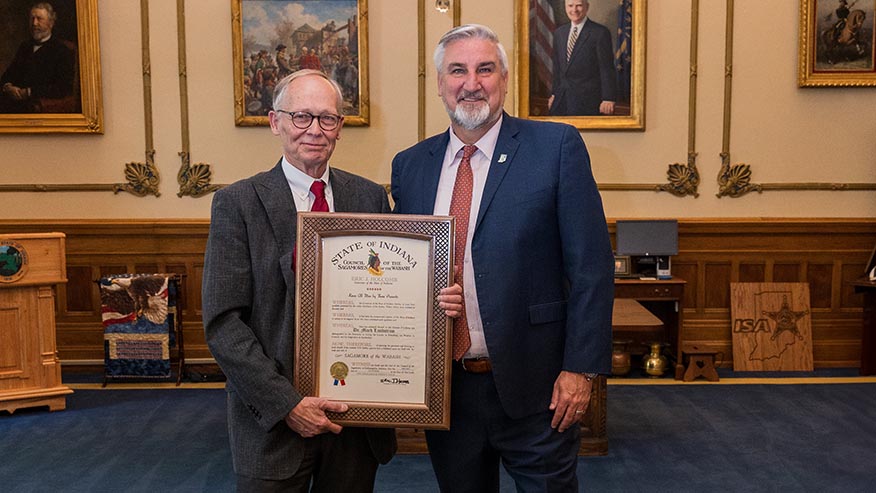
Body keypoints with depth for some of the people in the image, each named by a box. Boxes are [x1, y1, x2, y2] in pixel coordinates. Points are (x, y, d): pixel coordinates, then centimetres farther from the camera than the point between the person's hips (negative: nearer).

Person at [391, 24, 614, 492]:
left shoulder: (556, 146, -6)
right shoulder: (409, 165, 5)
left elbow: (591, 266, -8)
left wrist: (580, 368, -11)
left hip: (533, 384, -3)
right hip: (443, 386, 4)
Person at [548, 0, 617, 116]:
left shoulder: (600, 32, -6)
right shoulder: (559, 33, 13)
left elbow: (607, 69, -8)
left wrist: (608, 98, -13)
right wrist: (554, 93, 14)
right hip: (561, 101, 5)